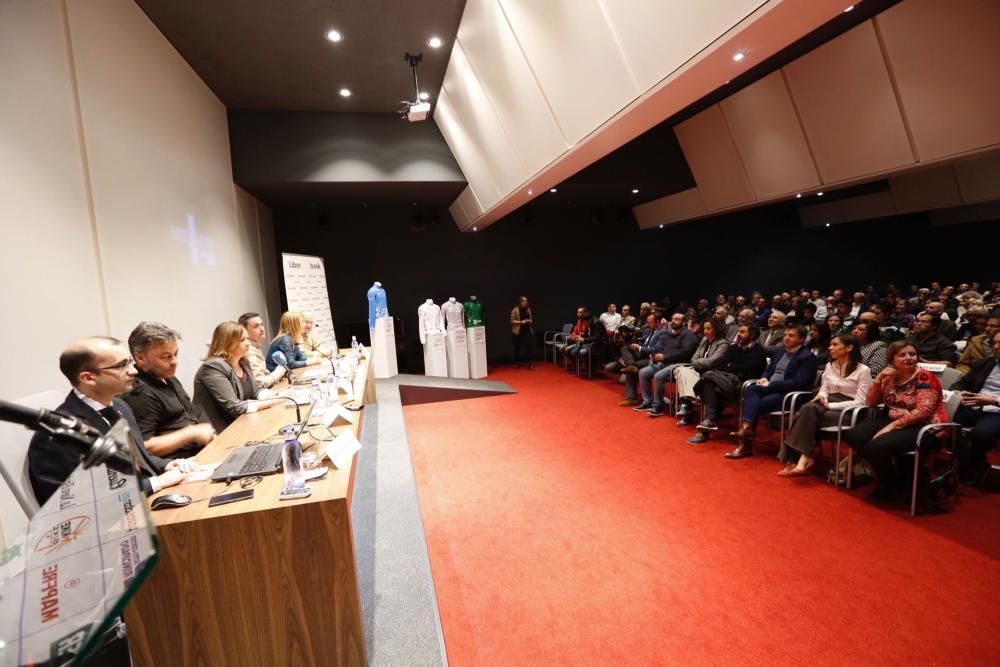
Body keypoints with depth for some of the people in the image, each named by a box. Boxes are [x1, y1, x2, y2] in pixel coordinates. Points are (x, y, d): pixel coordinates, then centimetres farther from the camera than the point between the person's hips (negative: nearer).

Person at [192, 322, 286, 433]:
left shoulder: (243, 362, 6)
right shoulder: (213, 367, -20)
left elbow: (256, 390, 13)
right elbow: (234, 407, -24)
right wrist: (272, 402, -23)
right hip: (222, 430, -7)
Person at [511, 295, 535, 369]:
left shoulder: (528, 309, 8)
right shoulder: (515, 310, -7)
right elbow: (512, 321, -8)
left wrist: (529, 321, -6)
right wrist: (521, 322, -18)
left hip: (527, 331, 3)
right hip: (518, 331, -3)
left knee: (530, 347, -9)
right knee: (517, 348, 9)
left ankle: (531, 364, -6)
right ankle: (516, 363, 27)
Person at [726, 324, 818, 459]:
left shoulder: (808, 357, -5)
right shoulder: (780, 351, 19)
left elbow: (797, 383, -15)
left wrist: (770, 384, -17)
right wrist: (764, 379, 0)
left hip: (788, 394, -6)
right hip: (769, 388, 6)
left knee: (757, 404, -28)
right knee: (750, 389, -27)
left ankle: (745, 444, -22)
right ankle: (747, 427, -42)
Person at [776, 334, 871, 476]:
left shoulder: (863, 370, -3)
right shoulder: (829, 366, 15)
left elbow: (859, 402, -10)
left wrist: (829, 405, -18)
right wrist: (822, 397, -8)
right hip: (827, 405, 5)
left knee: (809, 411, -33)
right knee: (807, 408, -31)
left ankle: (801, 459, -30)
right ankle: (804, 459, -32)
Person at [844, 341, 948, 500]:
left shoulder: (924, 377, -10)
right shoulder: (890, 377, 8)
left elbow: (923, 411, -20)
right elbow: (871, 402, 9)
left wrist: (892, 426, -24)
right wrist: (879, 378, -5)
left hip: (924, 426, -7)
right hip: (894, 421, 7)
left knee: (877, 446, -29)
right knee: (852, 435, -12)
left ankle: (892, 484, 2)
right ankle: (885, 473, 6)